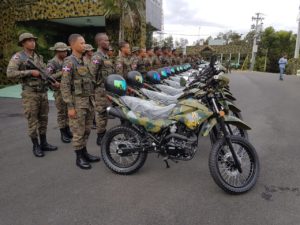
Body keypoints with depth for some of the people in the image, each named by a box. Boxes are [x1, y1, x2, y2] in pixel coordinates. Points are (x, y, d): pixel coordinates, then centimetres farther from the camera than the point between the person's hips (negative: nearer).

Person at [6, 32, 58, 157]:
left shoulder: (39, 57, 13)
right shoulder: (18, 57, -5)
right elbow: (10, 73, -15)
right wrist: (30, 72, -17)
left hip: (43, 92, 6)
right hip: (30, 93, -6)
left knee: (43, 119, 11)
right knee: (32, 120, 0)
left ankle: (43, 143, 22)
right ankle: (36, 146, 11)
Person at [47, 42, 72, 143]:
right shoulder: (52, 63, -8)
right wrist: (61, 73, -19)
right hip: (59, 90, -6)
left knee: (68, 111, 12)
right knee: (61, 112, 0)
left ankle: (67, 130, 25)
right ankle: (63, 134, 10)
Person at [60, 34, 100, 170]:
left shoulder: (85, 61, 12)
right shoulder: (69, 62, -12)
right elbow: (64, 86, -16)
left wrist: (92, 100, 17)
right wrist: (70, 107, -19)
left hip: (89, 101, 8)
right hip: (78, 102, -7)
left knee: (86, 130, 14)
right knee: (78, 132, 1)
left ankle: (84, 153, 27)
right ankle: (79, 158, 14)